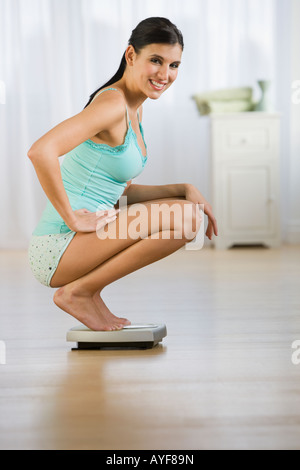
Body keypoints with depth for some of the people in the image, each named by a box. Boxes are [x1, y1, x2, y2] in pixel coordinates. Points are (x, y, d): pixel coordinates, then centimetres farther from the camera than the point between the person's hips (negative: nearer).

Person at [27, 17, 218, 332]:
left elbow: (120, 192, 17)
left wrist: (184, 189, 5)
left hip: (85, 239, 9)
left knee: (186, 207, 16)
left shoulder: (133, 109, 14)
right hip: (57, 248, -9)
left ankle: (88, 290, 10)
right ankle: (78, 292, -7)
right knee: (185, 220, -19)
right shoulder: (112, 103, -16)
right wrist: (72, 218, -22)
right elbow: (40, 151, -30)